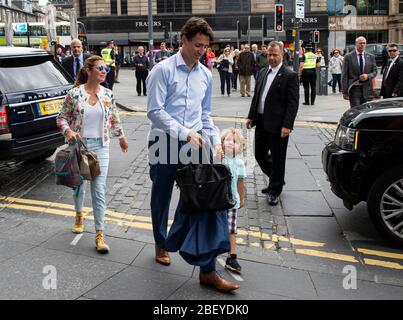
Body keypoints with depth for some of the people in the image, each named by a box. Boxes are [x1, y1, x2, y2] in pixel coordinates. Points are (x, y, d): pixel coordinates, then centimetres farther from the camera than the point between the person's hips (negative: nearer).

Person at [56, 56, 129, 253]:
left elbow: (114, 120, 15)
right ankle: (79, 215, 45)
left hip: (100, 146, 1)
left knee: (99, 191, -5)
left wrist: (121, 138, 25)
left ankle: (99, 234, 0)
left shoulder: (108, 94, 1)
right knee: (79, 184, 16)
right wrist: (68, 131, -18)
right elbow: (61, 118, 1)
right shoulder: (74, 94, -7)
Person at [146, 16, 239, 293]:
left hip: (196, 143, 4)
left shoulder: (206, 75, 12)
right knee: (162, 198, 14)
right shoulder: (164, 70, -6)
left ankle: (207, 270, -5)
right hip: (165, 143, -3)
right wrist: (185, 133, -20)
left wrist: (215, 141, 4)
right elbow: (155, 111, -13)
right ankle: (161, 245, 41)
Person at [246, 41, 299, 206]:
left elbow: (293, 103, -13)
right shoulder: (263, 73, 12)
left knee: (277, 158, 5)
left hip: (277, 125, -7)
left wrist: (287, 125, -19)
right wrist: (251, 116, 10)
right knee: (260, 155, 15)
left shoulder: (290, 75, -9)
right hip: (261, 122, 7)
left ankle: (275, 190, 21)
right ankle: (276, 179, 37)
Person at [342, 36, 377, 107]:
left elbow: (374, 71, 13)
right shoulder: (348, 57, 0)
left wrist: (368, 76, -11)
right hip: (354, 88, -3)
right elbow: (344, 75, -3)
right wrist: (344, 91, -8)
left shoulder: (371, 57, 11)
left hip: (366, 89, 3)